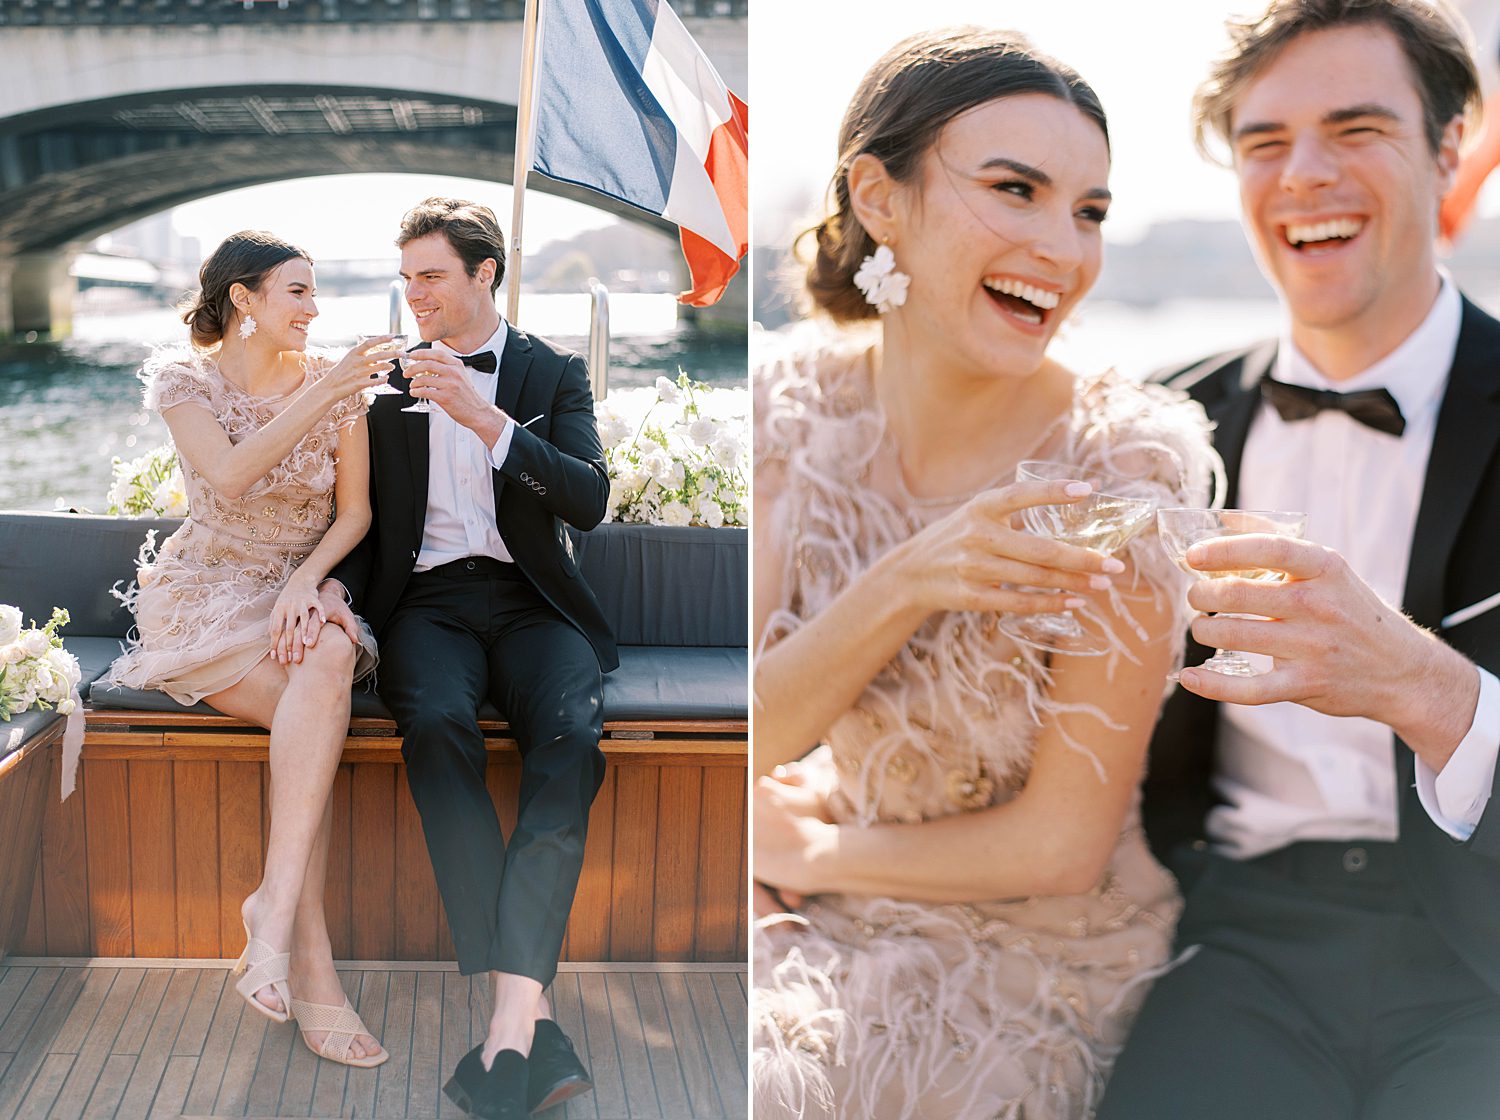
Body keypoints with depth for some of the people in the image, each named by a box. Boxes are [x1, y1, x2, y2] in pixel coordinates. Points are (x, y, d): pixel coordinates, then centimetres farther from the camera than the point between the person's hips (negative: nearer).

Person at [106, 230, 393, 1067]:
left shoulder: (332, 379, 3)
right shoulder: (184, 378, -2)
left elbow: (355, 511, 3)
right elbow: (230, 475, -21)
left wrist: (305, 581, -16)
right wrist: (318, 399, -32)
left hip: (303, 591, 2)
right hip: (209, 598, -2)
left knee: (326, 669, -36)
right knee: (324, 697, -32)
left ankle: (277, 907, -37)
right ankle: (310, 959, -33)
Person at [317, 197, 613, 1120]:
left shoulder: (554, 374, 12)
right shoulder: (391, 381, 18)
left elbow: (590, 501, -3)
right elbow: (365, 515, 17)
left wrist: (487, 419, -14)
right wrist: (336, 586, -5)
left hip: (530, 601, 0)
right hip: (428, 602, 1)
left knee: (571, 736, -34)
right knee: (438, 725, -35)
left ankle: (509, 1023, -40)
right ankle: (531, 1024, -38)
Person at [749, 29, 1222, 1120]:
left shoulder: (1123, 467, -21)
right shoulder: (798, 401, -9)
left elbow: (1061, 847, -17)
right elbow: (745, 740, -13)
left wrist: (810, 852, -6)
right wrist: (902, 589, -30)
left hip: (1034, 976, -3)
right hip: (835, 926, 4)